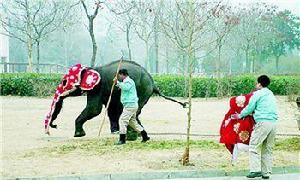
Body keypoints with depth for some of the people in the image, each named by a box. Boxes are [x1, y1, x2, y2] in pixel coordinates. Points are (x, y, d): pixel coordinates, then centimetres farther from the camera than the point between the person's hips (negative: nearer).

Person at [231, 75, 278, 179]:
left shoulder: (258, 93, 0)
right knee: (267, 149, 11)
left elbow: (250, 107, 3)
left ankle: (255, 170, -14)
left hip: (263, 122, -7)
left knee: (254, 146, -4)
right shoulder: (271, 95, 22)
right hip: (273, 123, 7)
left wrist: (240, 115, 18)